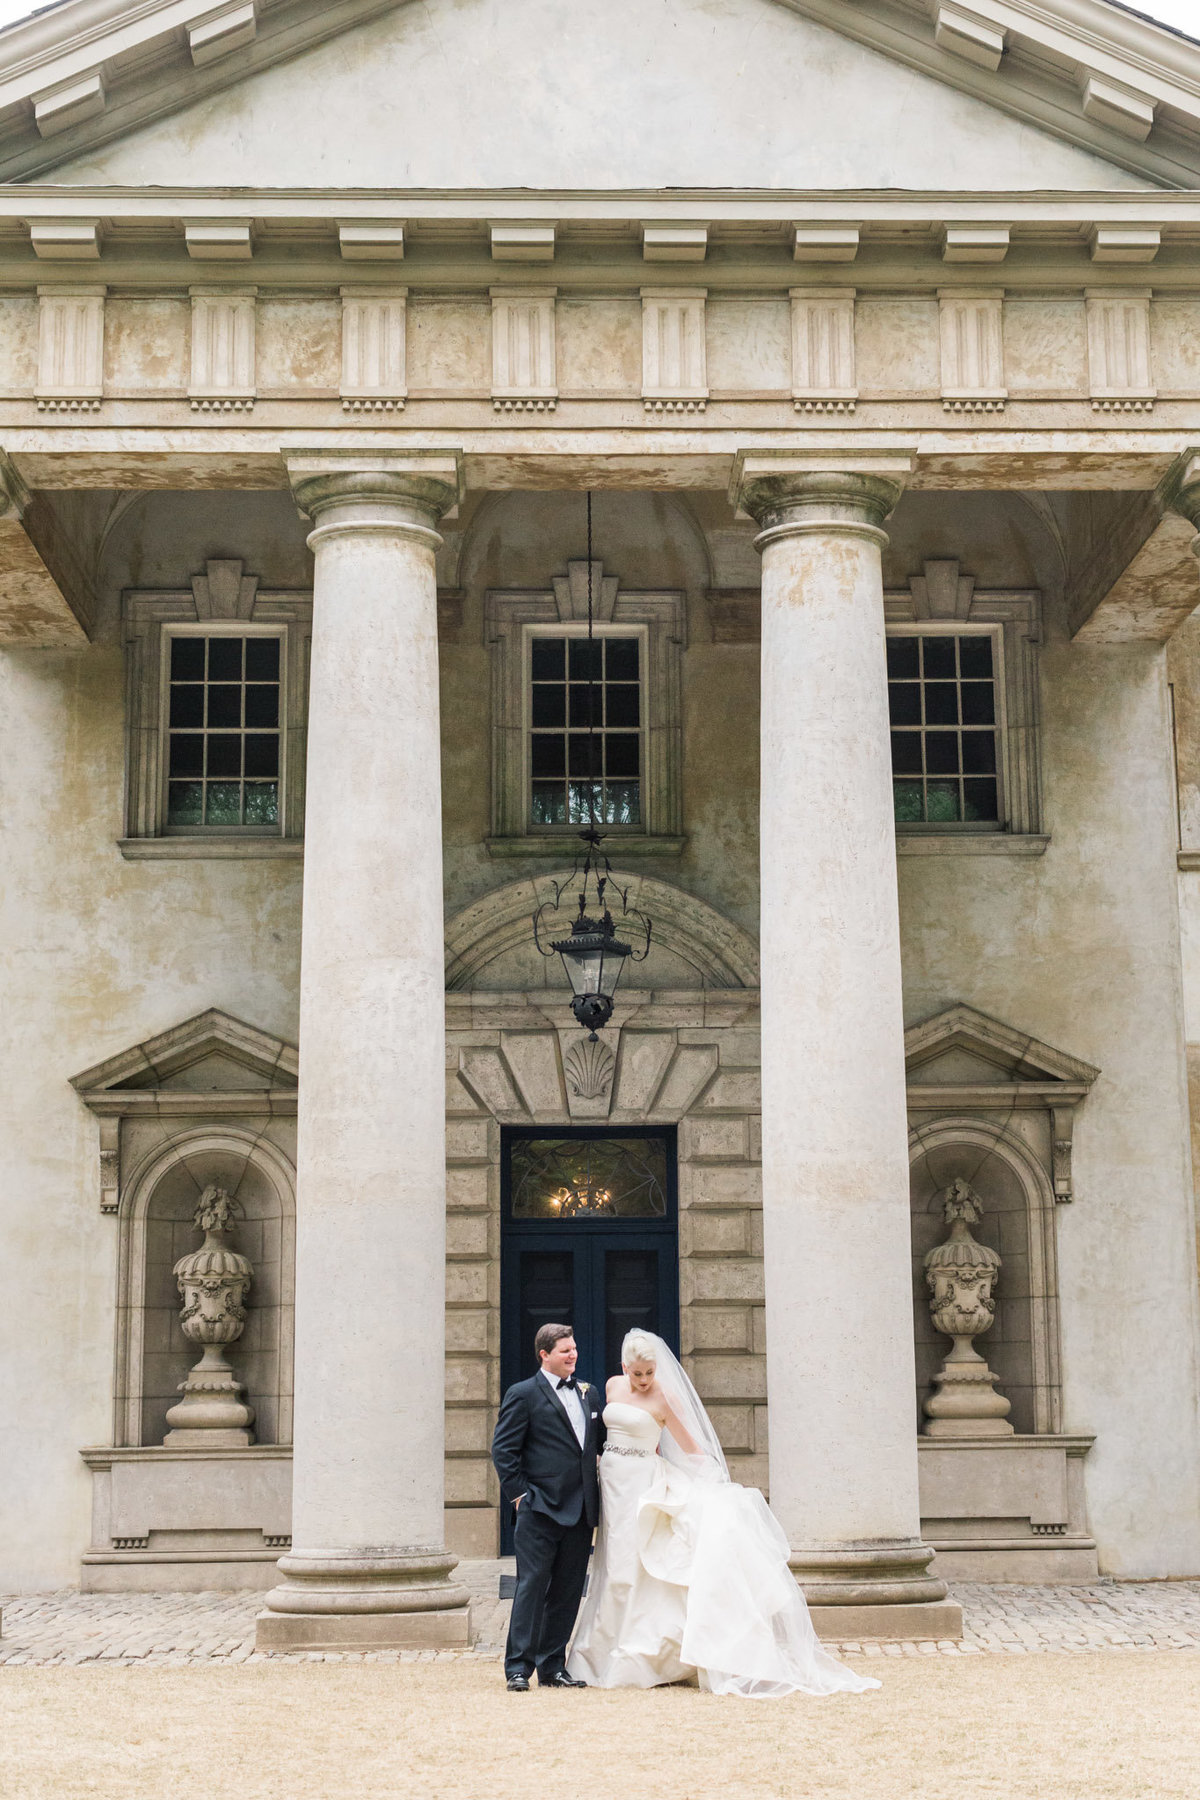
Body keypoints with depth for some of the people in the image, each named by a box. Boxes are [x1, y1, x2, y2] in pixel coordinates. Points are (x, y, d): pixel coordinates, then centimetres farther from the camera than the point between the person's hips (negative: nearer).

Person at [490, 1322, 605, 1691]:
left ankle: (552, 1667, 15)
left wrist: (597, 1497, 13)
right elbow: (503, 1449, -5)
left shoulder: (588, 1393, 15)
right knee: (532, 1587, -6)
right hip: (540, 1509, -6)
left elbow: (601, 1443, 22)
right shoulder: (523, 1394, -3)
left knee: (567, 1592, 8)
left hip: (580, 1509, 6)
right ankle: (518, 1668, -3)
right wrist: (519, 1493, -10)